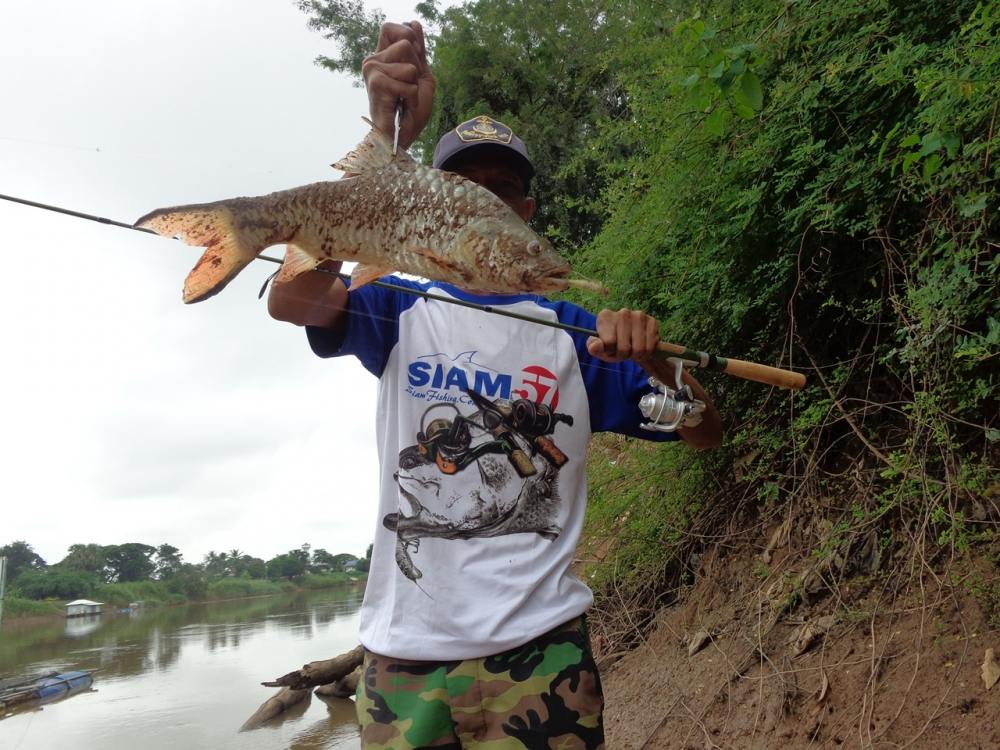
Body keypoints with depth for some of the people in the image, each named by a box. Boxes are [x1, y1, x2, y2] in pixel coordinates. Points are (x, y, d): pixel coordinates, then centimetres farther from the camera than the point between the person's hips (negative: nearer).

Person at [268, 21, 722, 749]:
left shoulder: (572, 326, 5)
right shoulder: (403, 310, 4)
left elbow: (705, 433, 2)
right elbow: (293, 299, -17)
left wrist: (654, 358, -20)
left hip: (538, 646, 0)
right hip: (403, 649, 1)